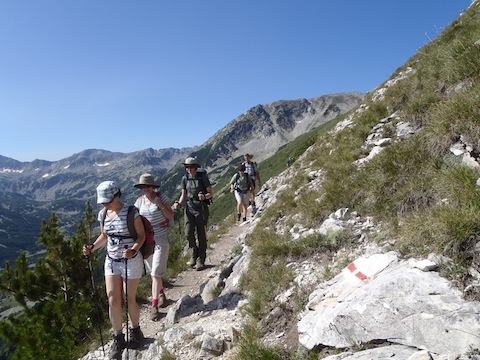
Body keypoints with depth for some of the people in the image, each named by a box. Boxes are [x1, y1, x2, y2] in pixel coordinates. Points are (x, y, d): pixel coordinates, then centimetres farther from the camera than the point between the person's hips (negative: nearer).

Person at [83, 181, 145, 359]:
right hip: (111, 261, 5)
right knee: (113, 301, 4)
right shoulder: (103, 214, 0)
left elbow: (141, 235, -11)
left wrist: (133, 250, -28)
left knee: (129, 300, 7)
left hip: (131, 261, -4)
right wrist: (92, 248, -4)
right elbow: (104, 236, 13)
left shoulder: (131, 212, -16)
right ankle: (118, 338, 22)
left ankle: (135, 331, 33)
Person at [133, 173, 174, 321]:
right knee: (153, 272, 15)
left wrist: (160, 205, -19)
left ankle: (154, 306, 2)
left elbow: (171, 216, -6)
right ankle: (162, 295, 37)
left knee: (155, 273, -6)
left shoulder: (161, 197, -7)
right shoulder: (140, 201, 3)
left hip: (161, 239, -4)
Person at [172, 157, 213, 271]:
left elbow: (211, 193, -4)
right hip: (189, 209, 3)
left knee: (201, 235, 1)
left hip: (201, 209, -3)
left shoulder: (202, 177, -6)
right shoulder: (185, 178, 5)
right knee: (188, 233, -8)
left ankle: (200, 261, 11)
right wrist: (179, 203, -6)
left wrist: (204, 196, -25)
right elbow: (183, 195, 12)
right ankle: (195, 253, 20)